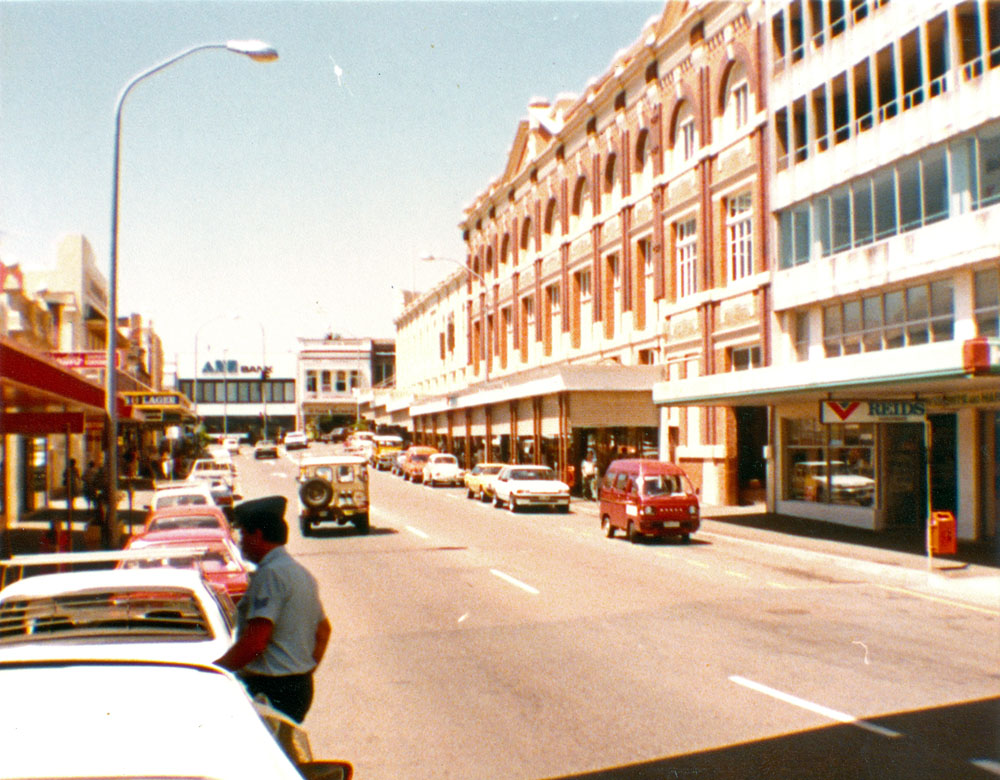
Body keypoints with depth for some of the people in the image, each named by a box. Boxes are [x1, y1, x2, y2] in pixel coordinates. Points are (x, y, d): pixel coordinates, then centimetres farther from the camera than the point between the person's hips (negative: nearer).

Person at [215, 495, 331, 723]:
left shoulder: (270, 574, -15)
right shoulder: (302, 573, 15)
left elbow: (254, 642, -22)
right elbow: (324, 630, 22)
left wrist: (212, 671, -12)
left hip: (272, 690, -9)